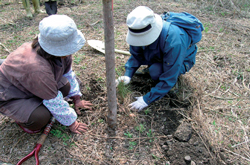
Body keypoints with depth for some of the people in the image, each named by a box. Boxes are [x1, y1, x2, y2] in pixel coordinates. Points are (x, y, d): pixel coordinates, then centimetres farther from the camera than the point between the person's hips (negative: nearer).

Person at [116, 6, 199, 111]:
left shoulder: (173, 41, -42)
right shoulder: (141, 33, -24)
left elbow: (169, 78, -35)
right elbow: (136, 56, -8)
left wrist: (147, 99, -33)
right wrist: (127, 75, -24)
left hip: (182, 60, -6)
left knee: (155, 71, -32)